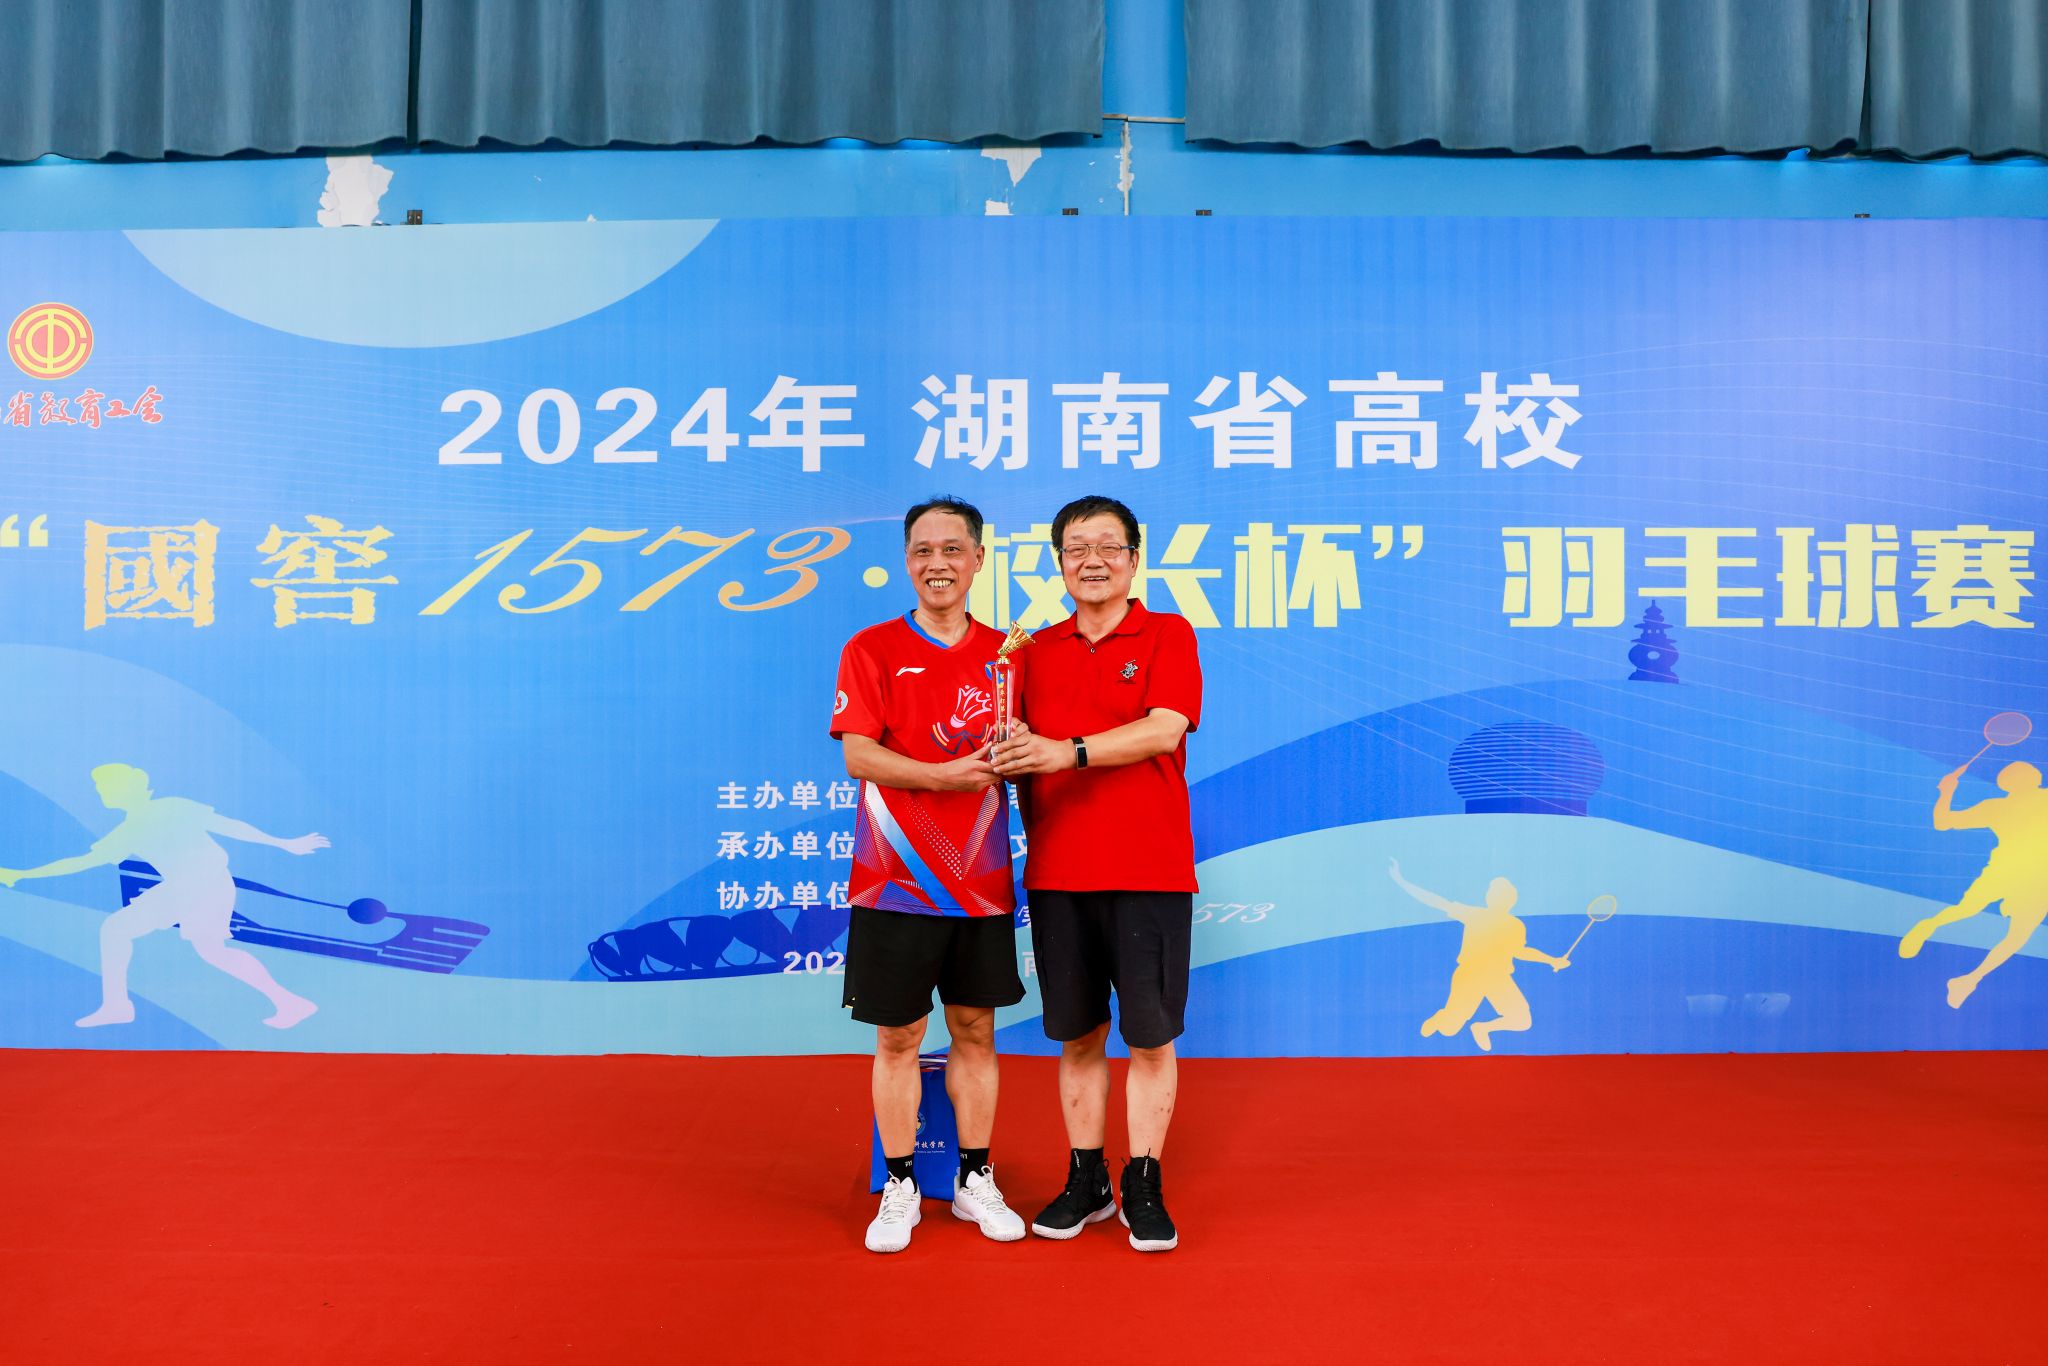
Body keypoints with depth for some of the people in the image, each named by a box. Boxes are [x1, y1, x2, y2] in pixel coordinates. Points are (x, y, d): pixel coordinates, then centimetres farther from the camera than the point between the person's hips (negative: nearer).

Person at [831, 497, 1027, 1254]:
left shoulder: (1004, 653, 7)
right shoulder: (872, 649, -1)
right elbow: (858, 756, -11)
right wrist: (944, 774, -24)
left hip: (981, 882, 2)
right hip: (895, 880, -2)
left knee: (975, 1031, 12)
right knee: (897, 1036, 6)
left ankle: (975, 1181, 27)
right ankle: (899, 1188, 22)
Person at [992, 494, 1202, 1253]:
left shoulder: (1168, 634, 0)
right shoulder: (1039, 650, 12)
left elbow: (1164, 730, -14)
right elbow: (1025, 755, 12)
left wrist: (1069, 751, -23)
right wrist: (1015, 761, -10)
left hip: (1149, 870, -3)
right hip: (1057, 872, 4)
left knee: (1150, 1035, 3)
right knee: (1076, 1034, 11)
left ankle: (1144, 1188, 16)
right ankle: (1086, 1180, 24)